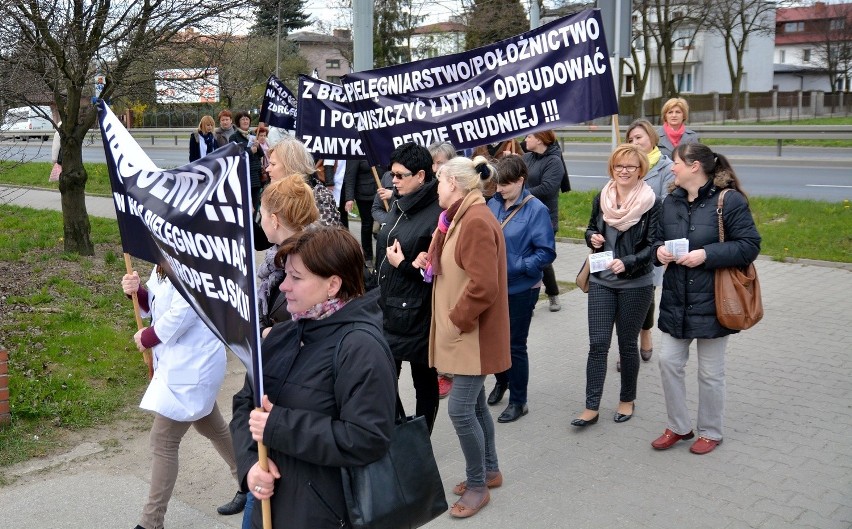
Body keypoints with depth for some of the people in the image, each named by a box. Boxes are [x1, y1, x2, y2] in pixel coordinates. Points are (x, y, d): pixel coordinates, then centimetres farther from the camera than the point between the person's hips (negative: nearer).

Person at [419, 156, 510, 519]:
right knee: (474, 404, 18)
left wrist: (456, 320, -18)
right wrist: (431, 263, 5)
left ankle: (477, 486, 12)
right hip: (463, 330, 10)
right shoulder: (463, 216, 12)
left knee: (461, 408, -5)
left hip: (474, 333, -10)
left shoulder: (477, 222, -21)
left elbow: (484, 286, -27)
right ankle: (490, 471, 33)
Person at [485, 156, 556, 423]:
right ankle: (501, 381, 46)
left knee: (515, 345, 6)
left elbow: (546, 252, -16)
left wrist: (515, 267, -24)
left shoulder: (536, 210, -15)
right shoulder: (493, 204, -1)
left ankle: (518, 401, 24)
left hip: (520, 289, -5)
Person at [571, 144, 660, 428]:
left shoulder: (651, 202, -9)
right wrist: (593, 237, -6)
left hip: (636, 284, -3)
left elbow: (653, 245, -11)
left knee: (627, 343, 10)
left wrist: (627, 263, -25)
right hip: (601, 280, 3)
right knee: (597, 343, 1)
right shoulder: (601, 197, 4)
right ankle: (592, 407, 6)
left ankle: (627, 400, 29)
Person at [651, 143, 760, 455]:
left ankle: (710, 432, 28)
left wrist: (707, 254, -24)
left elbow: (749, 246, -15)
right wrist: (659, 250, -7)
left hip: (712, 302, -6)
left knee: (710, 372, 8)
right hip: (676, 300, 6)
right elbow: (659, 239, 16)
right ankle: (678, 426, 27)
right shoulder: (671, 201, 6)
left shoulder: (729, 201, -13)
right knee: (669, 362, 8)